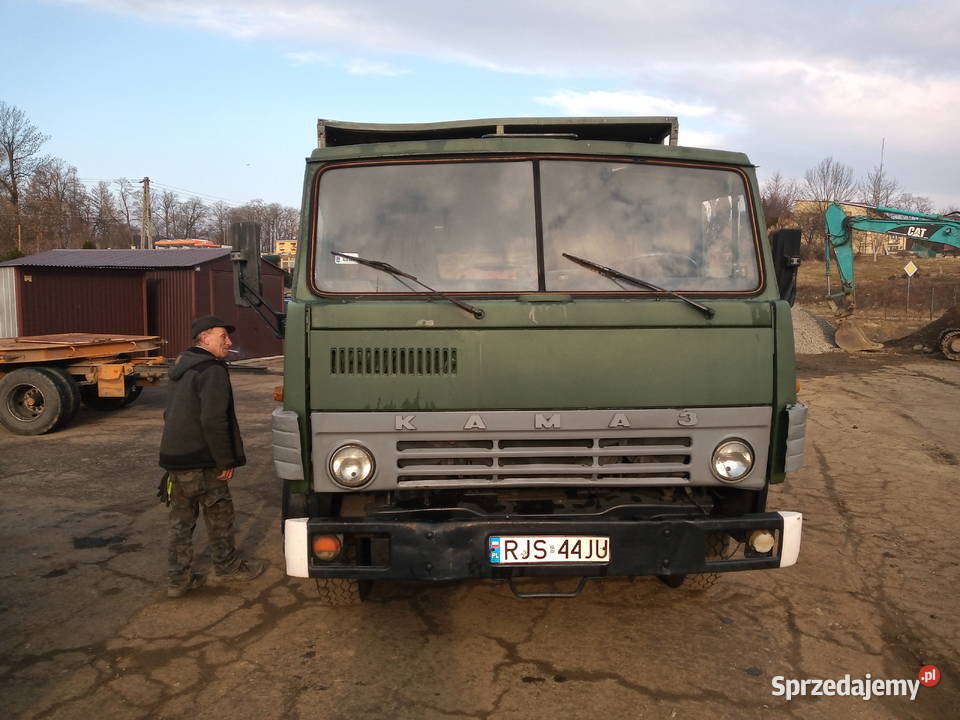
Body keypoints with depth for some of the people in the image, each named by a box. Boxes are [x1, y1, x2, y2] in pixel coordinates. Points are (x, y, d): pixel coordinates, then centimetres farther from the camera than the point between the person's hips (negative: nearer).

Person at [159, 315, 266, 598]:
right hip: (200, 460, -9)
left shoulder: (181, 368, 16)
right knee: (219, 512, 9)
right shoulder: (212, 370, -16)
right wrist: (226, 461, -15)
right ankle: (227, 566, 25)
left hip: (174, 457, 9)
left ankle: (178, 579, 19)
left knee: (181, 520, 14)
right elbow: (213, 421, -22)